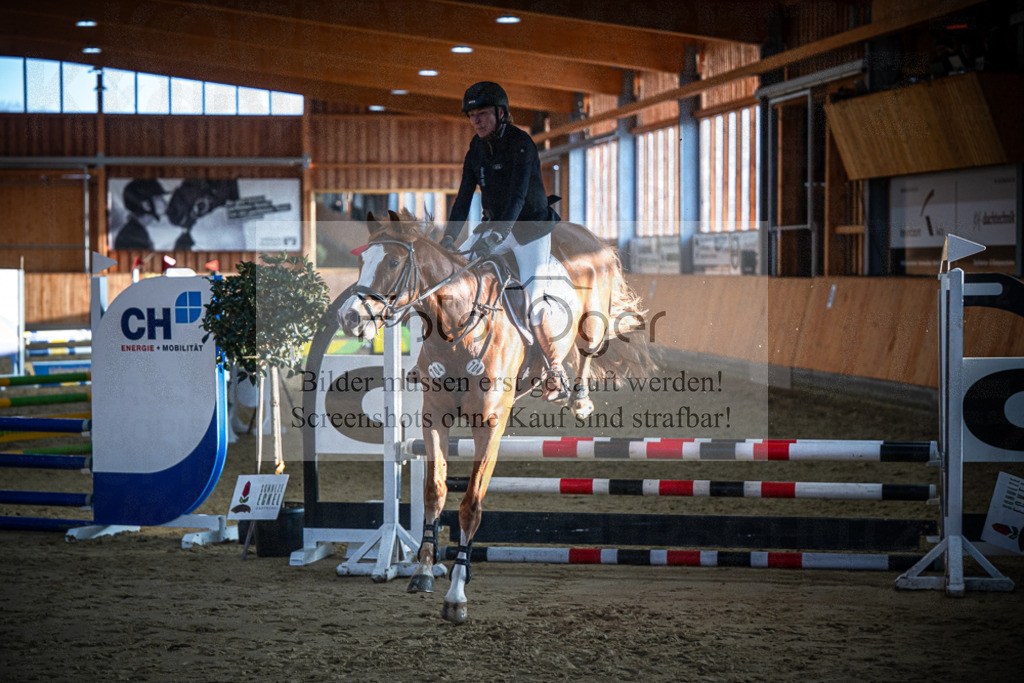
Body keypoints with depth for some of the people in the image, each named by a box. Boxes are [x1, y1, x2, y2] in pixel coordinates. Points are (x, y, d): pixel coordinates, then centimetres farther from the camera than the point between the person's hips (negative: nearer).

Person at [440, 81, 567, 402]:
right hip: (494, 225, 7)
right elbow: (465, 195, 4)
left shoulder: (520, 143, -18)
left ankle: (557, 375, -9)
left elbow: (518, 195, -28)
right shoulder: (477, 147, 5)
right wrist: (449, 237, -7)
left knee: (533, 297, -20)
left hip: (530, 228, -7)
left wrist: (496, 235, -38)